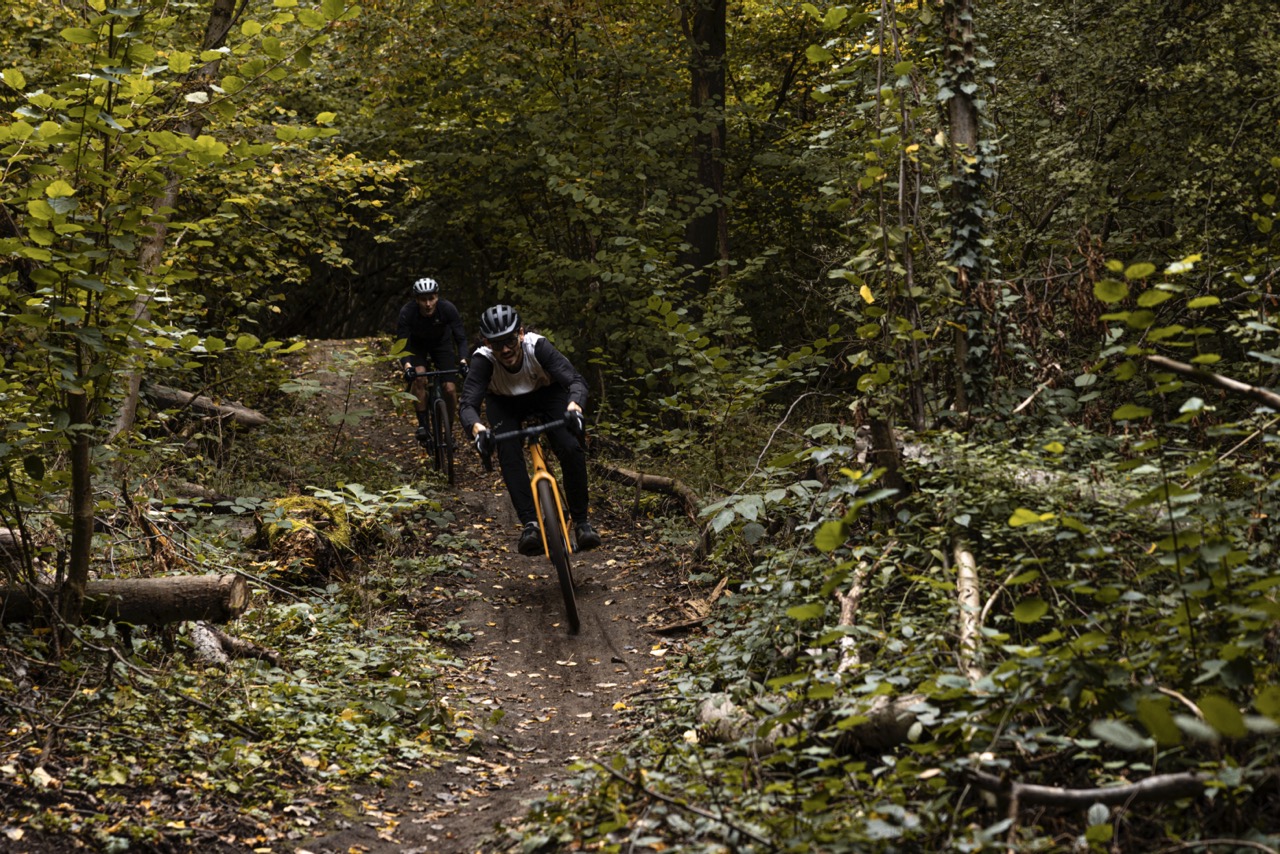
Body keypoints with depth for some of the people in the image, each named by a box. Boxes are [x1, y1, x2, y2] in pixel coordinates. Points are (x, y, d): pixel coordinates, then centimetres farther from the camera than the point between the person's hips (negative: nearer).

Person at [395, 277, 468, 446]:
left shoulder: (448, 309, -31)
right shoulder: (407, 312, -33)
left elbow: (460, 338, -27)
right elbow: (402, 343, -31)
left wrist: (463, 361, -44)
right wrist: (407, 366, -49)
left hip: (442, 342, 1)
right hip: (416, 344, -1)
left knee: (450, 389, -12)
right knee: (419, 377, -28)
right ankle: (423, 424, -16)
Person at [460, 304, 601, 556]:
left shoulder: (537, 346, -36)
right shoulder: (483, 360, -35)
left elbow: (576, 380, -43)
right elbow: (469, 405, -42)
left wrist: (574, 408, -65)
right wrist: (478, 430, -65)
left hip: (547, 392, -1)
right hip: (504, 402, 1)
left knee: (571, 449, -20)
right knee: (508, 453, -26)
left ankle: (581, 522, -4)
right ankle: (530, 524, -19)